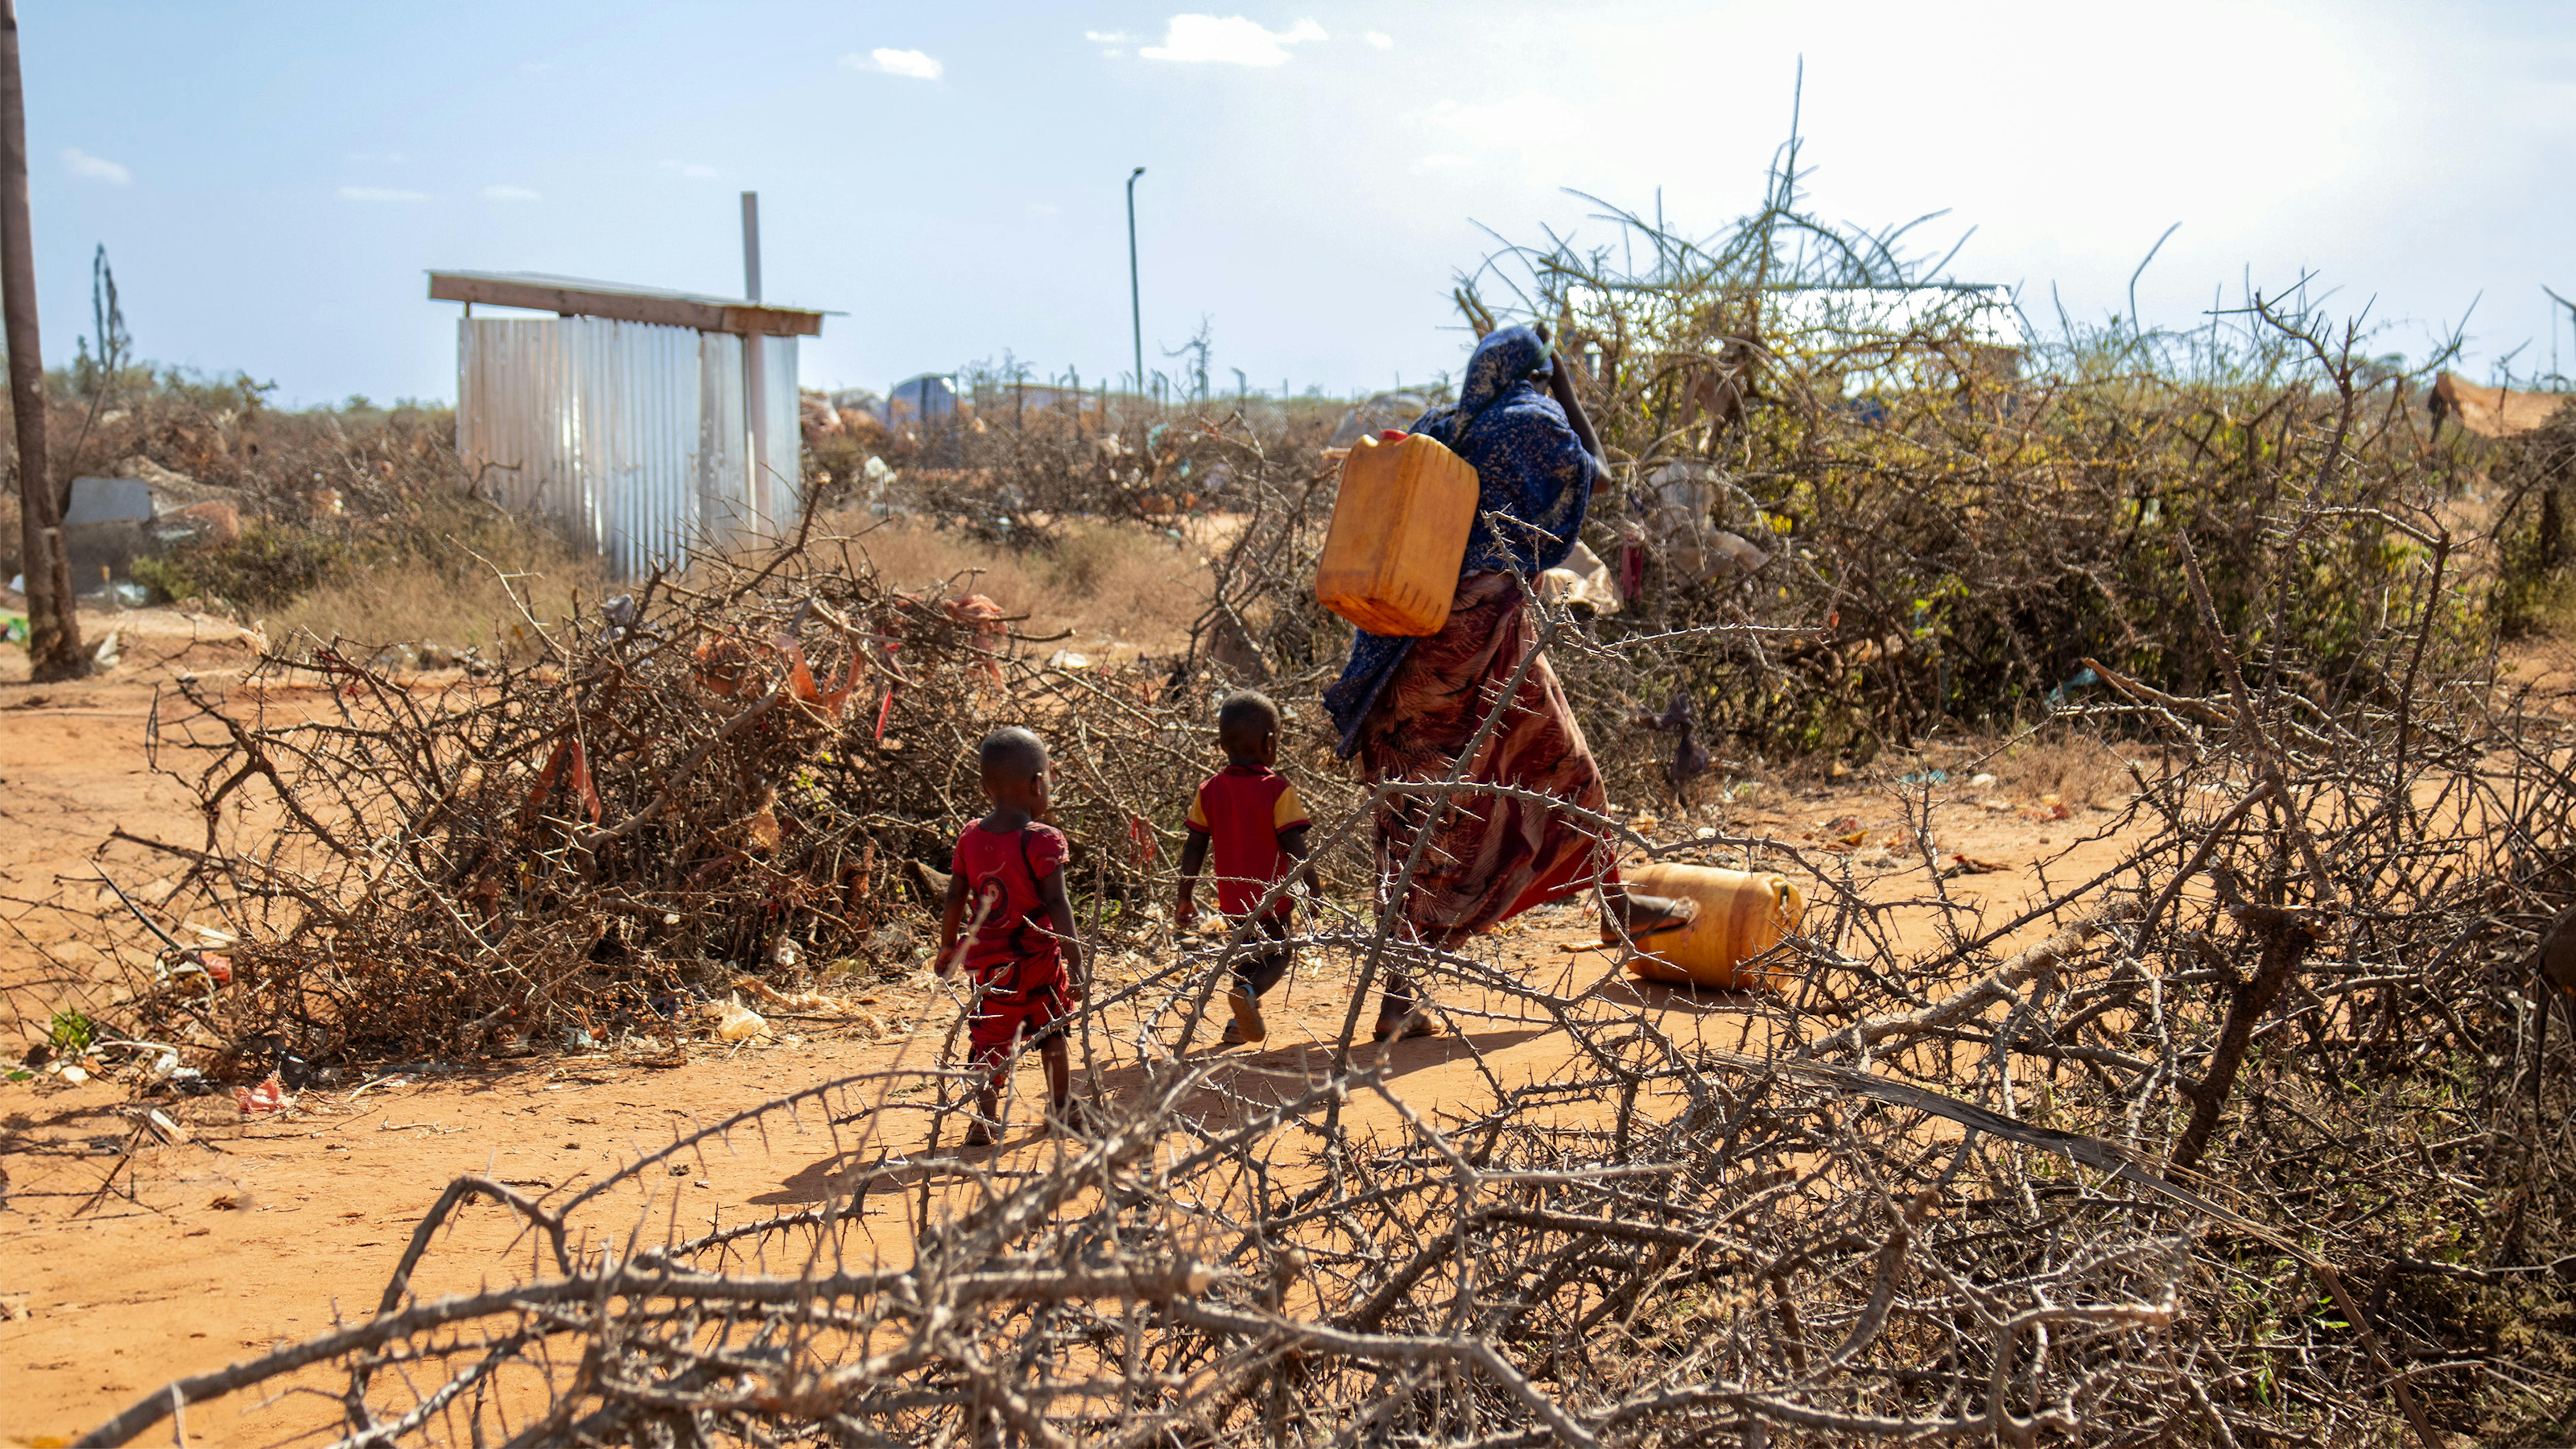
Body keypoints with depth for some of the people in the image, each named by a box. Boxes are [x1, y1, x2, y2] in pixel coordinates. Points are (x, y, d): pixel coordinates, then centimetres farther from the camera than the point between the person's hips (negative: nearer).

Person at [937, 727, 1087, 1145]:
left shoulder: (970, 838, 1)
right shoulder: (1042, 840, -14)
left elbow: (955, 900, 7)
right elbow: (1057, 905, -20)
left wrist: (948, 949, 20)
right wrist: (1075, 962, -20)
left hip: (986, 960, 3)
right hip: (1036, 958, -3)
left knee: (991, 1038, 9)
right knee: (1050, 1031, 17)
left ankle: (985, 1120, -1)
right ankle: (1063, 1108, 31)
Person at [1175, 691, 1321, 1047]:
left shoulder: (1209, 791, -2)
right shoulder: (1278, 789, -13)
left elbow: (1195, 848, 1)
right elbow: (1294, 847, -15)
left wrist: (1186, 897, 8)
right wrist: (1314, 887, -6)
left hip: (1233, 899, 4)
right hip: (1272, 896, -4)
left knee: (1248, 955, 25)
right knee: (1276, 958, 9)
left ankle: (1240, 1022, 24)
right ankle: (1249, 991, -21)